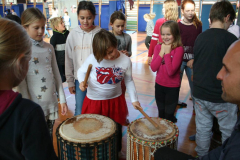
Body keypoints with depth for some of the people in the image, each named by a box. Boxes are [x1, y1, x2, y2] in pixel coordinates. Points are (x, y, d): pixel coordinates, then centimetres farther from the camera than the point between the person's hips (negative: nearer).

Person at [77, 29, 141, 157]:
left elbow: (129, 81, 1)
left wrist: (134, 99, -2)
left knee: (116, 131, 19)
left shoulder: (126, 61, -13)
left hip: (115, 101, 2)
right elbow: (81, 71, -4)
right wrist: (82, 81, -26)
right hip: (94, 101, -1)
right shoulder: (93, 58, -20)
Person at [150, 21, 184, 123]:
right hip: (159, 85, 4)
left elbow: (171, 71, -25)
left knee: (168, 116, 10)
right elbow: (153, 68, -11)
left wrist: (167, 53, -21)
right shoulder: (158, 47, -1)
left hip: (172, 87, -4)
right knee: (161, 115, 22)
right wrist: (161, 52, -17)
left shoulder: (179, 49, -16)